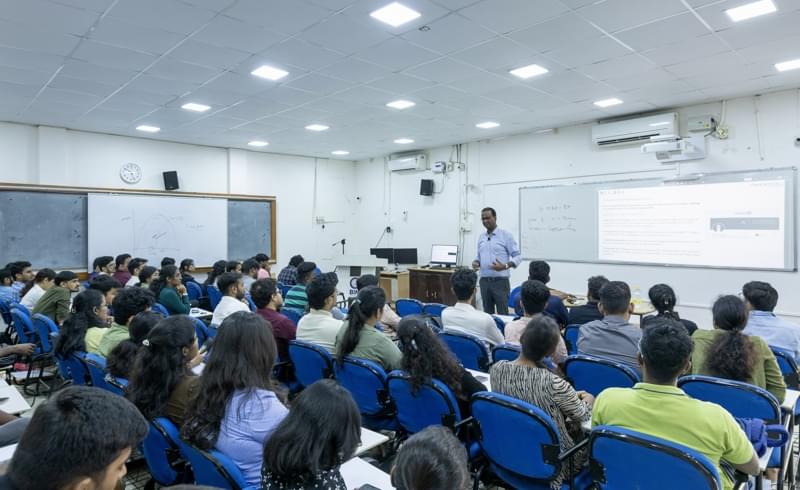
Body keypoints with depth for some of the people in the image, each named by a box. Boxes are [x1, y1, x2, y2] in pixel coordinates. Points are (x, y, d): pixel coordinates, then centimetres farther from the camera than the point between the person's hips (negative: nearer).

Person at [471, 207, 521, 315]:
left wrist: (505, 266, -23)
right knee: (487, 313, 10)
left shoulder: (506, 235, -5)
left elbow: (518, 256, -7)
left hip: (500, 281, -5)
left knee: (502, 314, -4)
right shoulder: (481, 237, 12)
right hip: (484, 281, 5)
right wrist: (475, 262, -3)